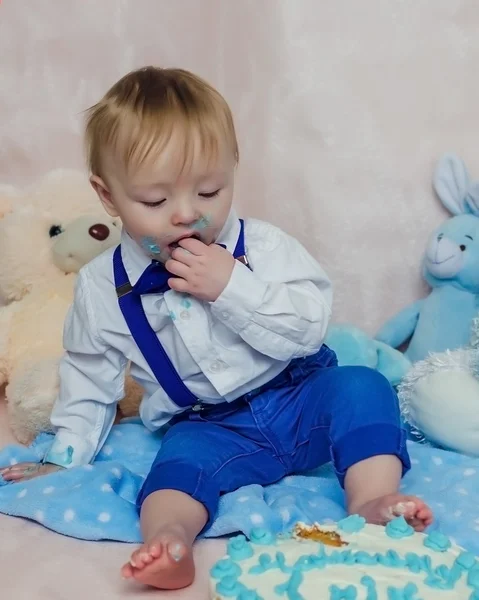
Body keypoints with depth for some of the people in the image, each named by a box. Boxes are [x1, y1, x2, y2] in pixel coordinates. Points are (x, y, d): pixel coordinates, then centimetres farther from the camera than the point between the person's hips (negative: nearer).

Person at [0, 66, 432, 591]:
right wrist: (66, 457, 10)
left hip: (299, 398, 1)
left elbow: (309, 327, -16)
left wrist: (232, 286, -26)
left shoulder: (263, 246, -7)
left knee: (361, 386, -25)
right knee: (179, 462, -30)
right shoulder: (103, 287, -2)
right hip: (209, 427, 0)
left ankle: (371, 501, -31)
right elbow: (90, 376, 11)